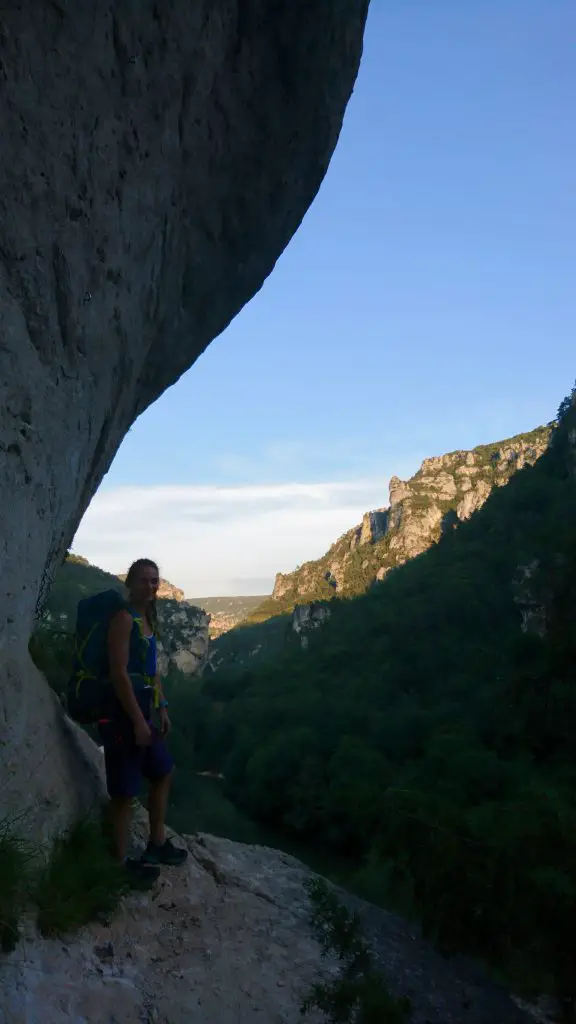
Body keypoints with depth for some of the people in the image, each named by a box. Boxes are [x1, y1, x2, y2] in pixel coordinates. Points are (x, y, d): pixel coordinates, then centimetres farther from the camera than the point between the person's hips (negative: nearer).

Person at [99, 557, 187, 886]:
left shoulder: (148, 619, 13)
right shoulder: (124, 618, -16)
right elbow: (119, 673, -22)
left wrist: (162, 710, 14)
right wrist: (137, 721, -22)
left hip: (144, 710, 10)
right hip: (123, 712, -10)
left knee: (163, 773, 20)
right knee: (125, 791, -1)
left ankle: (157, 844, 33)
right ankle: (122, 862, 12)